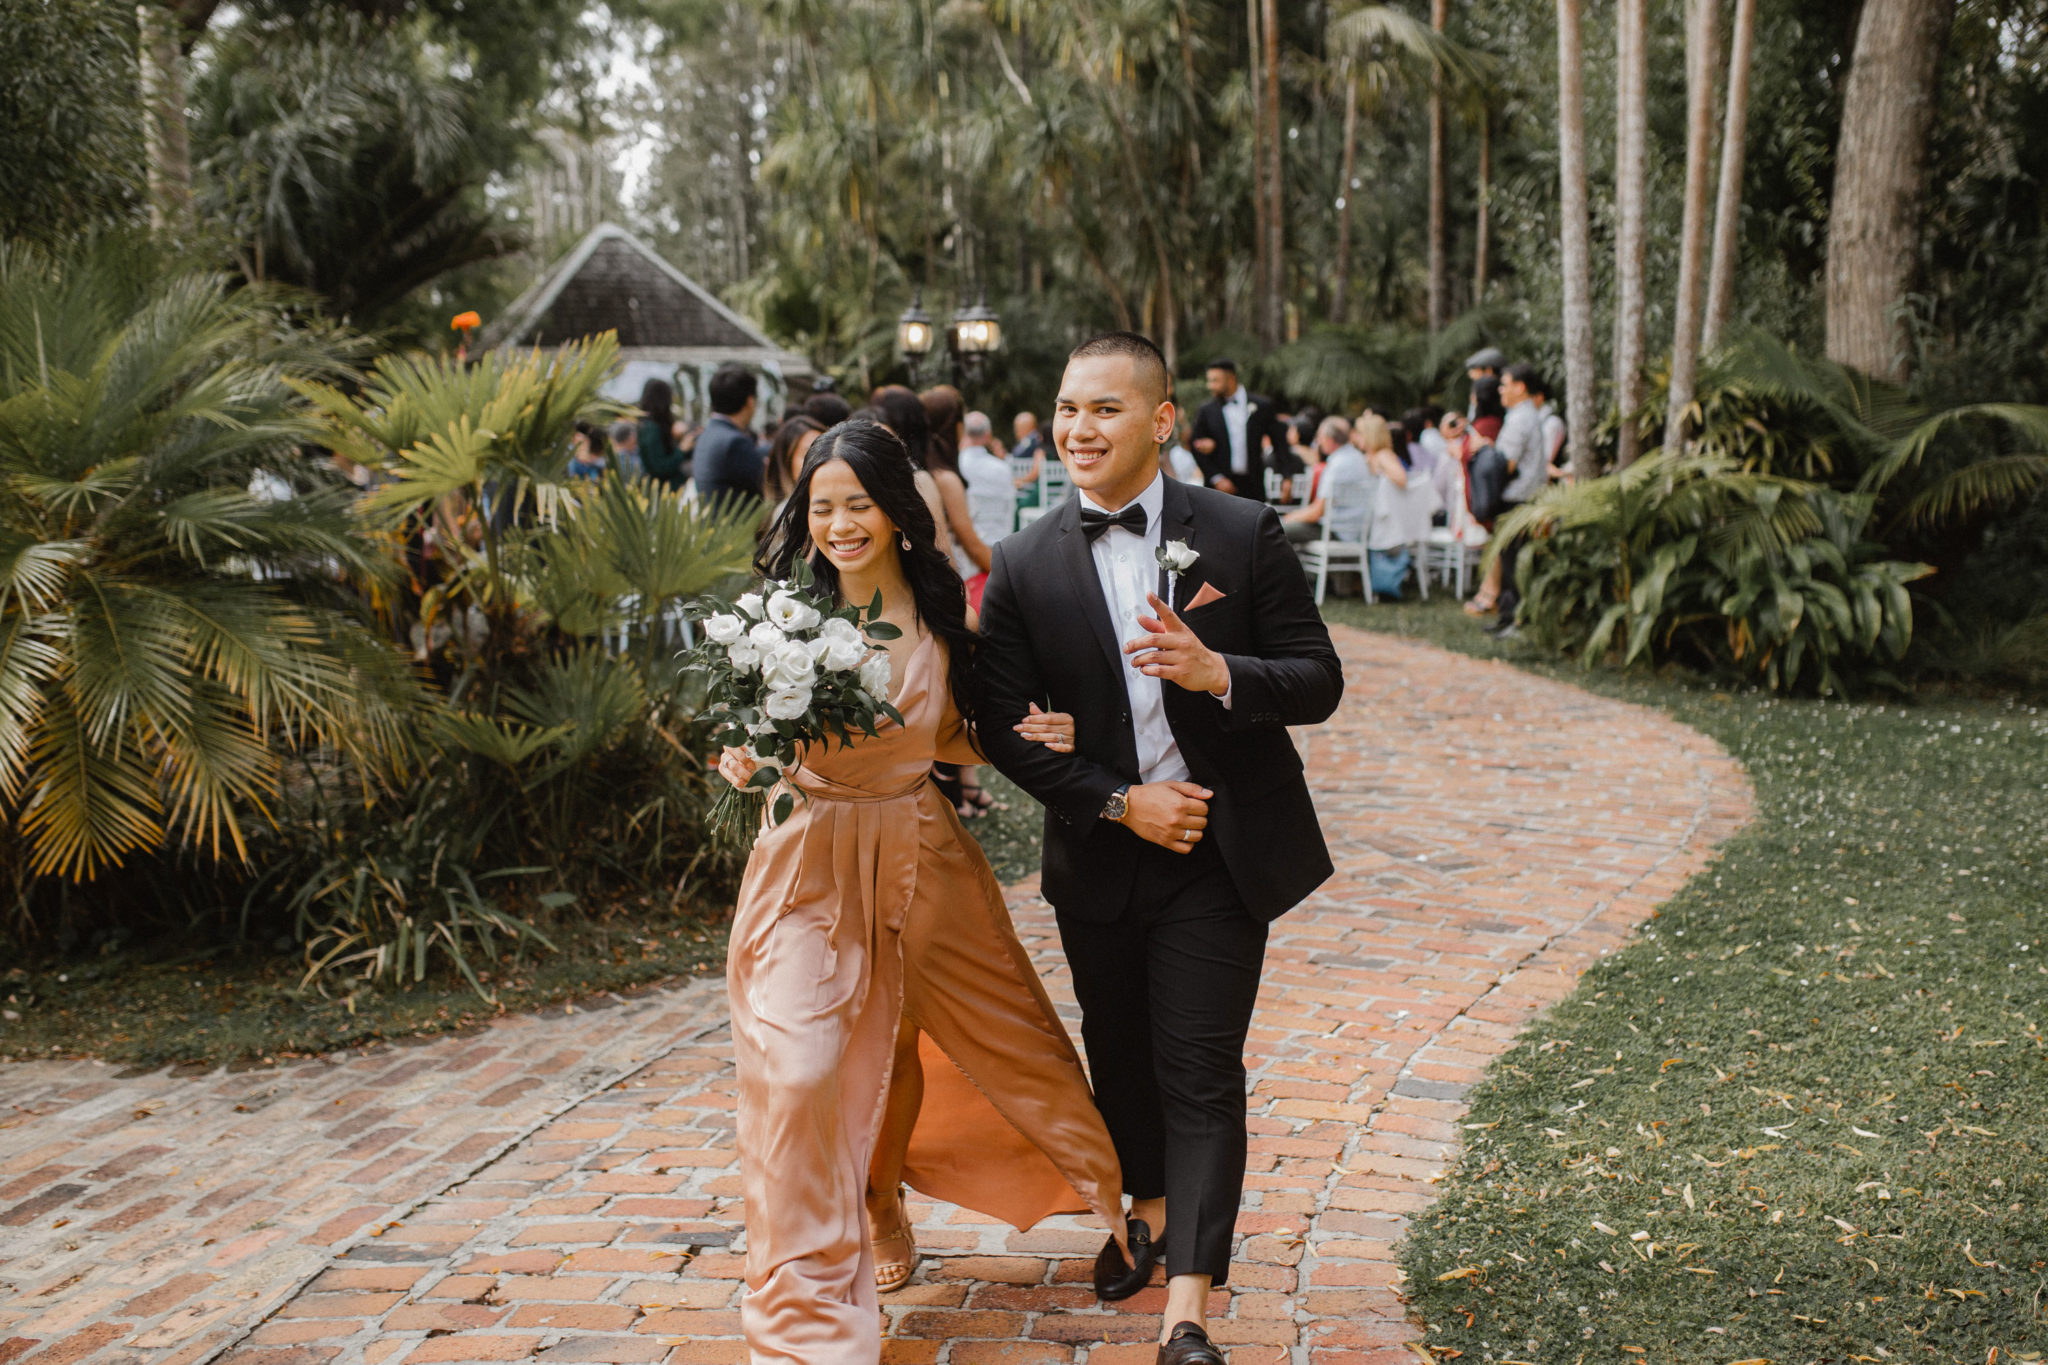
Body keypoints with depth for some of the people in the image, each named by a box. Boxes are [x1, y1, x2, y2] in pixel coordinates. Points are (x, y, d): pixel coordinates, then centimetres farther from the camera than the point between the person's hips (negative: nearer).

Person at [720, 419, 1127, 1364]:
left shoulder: (938, 613, -1)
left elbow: (952, 741, 8)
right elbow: (747, 735, -2)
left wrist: (1029, 735, -9)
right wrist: (743, 760, -24)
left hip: (919, 857, 3)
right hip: (809, 867, -3)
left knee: (897, 1045, 15)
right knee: (799, 1075, -8)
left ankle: (882, 1201, 48)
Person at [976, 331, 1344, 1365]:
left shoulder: (1244, 534, -7)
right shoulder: (1024, 565, -4)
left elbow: (1319, 681, -6)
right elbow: (1005, 726, -5)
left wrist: (1217, 672, -26)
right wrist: (1122, 802, -13)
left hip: (1220, 851, -2)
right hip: (1099, 853, 3)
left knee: (1201, 1070, -4)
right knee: (1119, 1052, 19)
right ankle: (1148, 1207, 46)